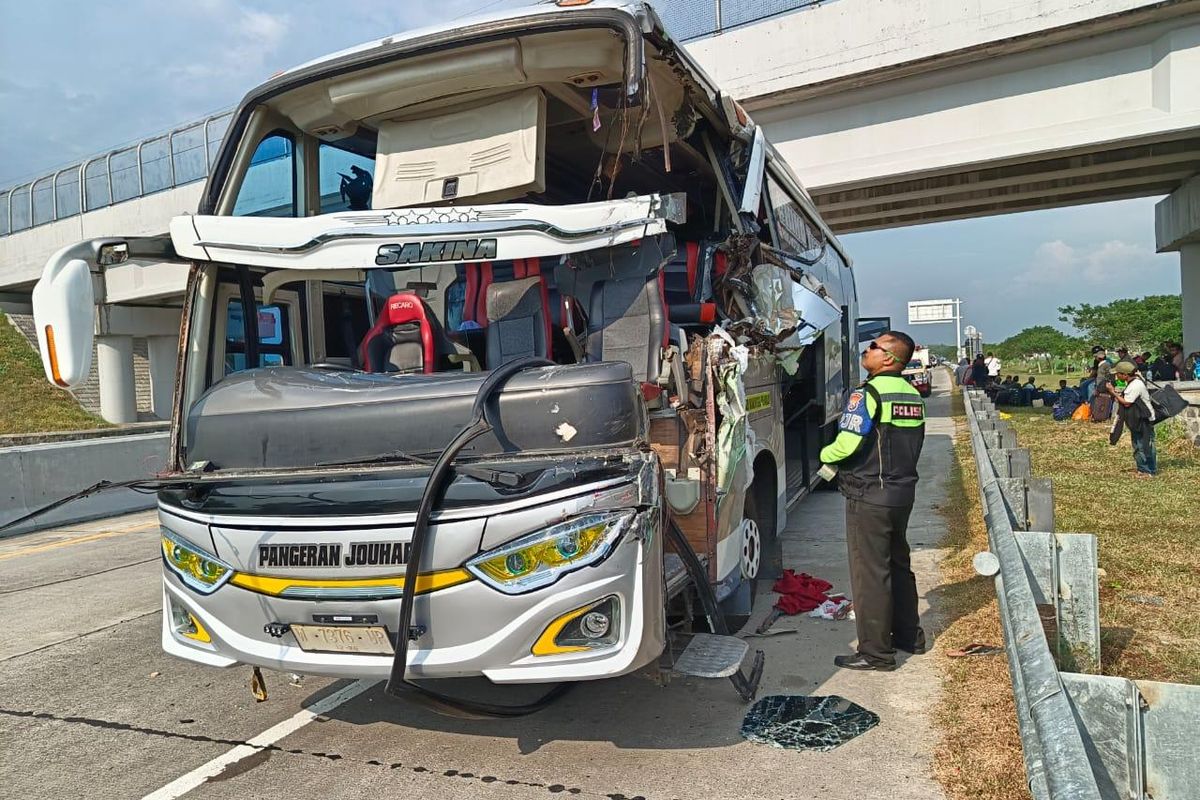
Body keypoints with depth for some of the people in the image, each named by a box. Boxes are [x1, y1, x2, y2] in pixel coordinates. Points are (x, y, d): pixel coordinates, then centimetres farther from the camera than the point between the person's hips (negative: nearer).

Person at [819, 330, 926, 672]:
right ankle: (909, 635, 34)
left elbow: (847, 444, -23)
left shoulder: (867, 393, -17)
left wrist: (825, 456, -3)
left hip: (869, 497, -9)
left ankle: (875, 653, 7)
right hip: (903, 491, 9)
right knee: (899, 564, 21)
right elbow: (914, 443, 16)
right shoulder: (913, 396, 9)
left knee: (870, 573, -1)